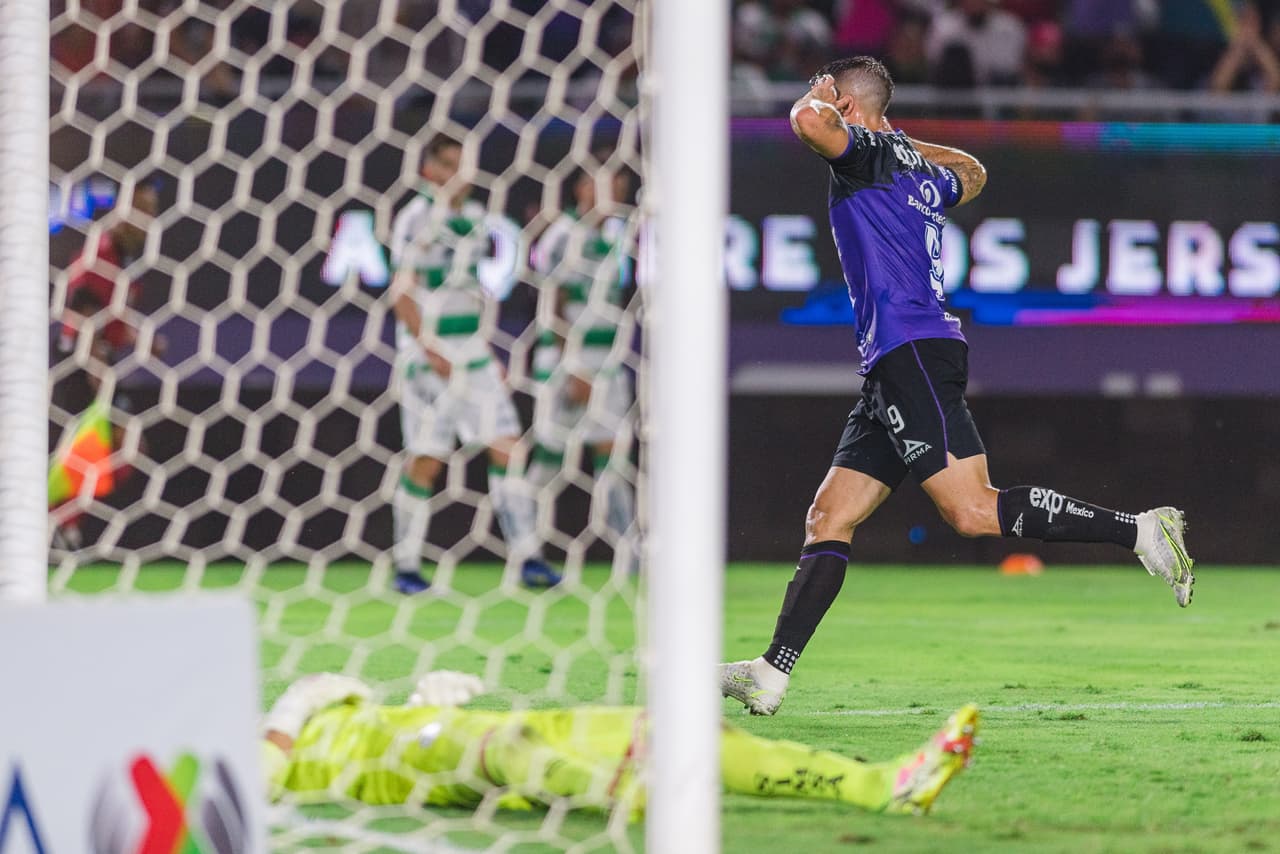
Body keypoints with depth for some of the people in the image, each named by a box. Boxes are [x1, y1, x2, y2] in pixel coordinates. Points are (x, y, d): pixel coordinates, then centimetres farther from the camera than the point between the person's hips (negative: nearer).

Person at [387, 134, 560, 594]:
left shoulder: (473, 216, 14)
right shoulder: (417, 218, -8)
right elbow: (402, 292, -11)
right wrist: (429, 352, -19)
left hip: (472, 352, 7)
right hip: (430, 354, -7)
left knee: (506, 447, -1)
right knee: (426, 459, -4)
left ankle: (527, 557, 1)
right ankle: (406, 566, 6)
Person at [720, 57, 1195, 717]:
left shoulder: (870, 152, -3)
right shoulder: (918, 170, 23)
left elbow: (807, 121, -24)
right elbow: (971, 171, 47)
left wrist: (816, 100, -1)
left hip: (913, 354, -10)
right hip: (895, 365, 10)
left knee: (973, 511, -18)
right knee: (828, 519, 4)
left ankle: (1139, 530, -18)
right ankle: (771, 674, -1)